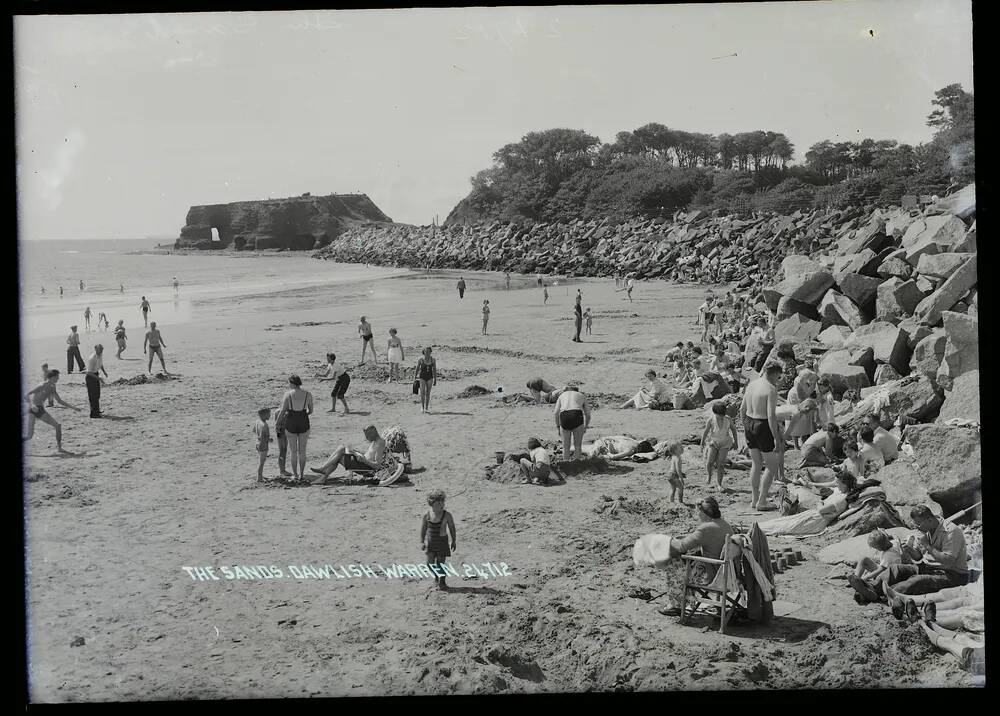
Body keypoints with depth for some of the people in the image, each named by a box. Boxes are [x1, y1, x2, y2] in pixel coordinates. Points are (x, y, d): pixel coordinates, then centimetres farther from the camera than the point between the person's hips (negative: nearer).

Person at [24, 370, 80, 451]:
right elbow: (26, 395, -21)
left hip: (41, 410, 8)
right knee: (30, 436, -16)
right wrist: (32, 405, -38)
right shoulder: (42, 386, -16)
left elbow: (60, 401, 20)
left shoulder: (52, 388, 9)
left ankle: (59, 447, 7)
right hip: (32, 411, -8)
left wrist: (73, 407, 14)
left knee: (58, 426, 0)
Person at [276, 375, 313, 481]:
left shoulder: (288, 394, -10)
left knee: (293, 451, 13)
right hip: (304, 424, 1)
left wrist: (277, 422, 8)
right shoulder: (308, 394, -5)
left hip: (291, 424, -1)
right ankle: (301, 474, 18)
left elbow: (282, 411, -9)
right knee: (302, 451, 15)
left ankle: (295, 474, 17)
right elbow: (310, 411, 4)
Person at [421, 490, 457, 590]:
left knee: (441, 562, 1)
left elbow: (452, 528, -2)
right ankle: (436, 576, 30)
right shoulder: (427, 514, -9)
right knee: (430, 563, 0)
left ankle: (442, 582, 20)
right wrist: (422, 542, 1)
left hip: (442, 541, -2)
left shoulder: (447, 515, -13)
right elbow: (423, 529, 1)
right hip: (429, 540, 2)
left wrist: (454, 541, 2)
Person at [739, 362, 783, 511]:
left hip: (749, 425, 8)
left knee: (756, 464, 20)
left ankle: (754, 498, 25)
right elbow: (771, 416, -23)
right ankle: (761, 502, 4)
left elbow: (742, 409, 13)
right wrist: (777, 438, -18)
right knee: (772, 466, 6)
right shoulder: (771, 390, -18)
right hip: (763, 427, -8)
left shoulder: (751, 384, 6)